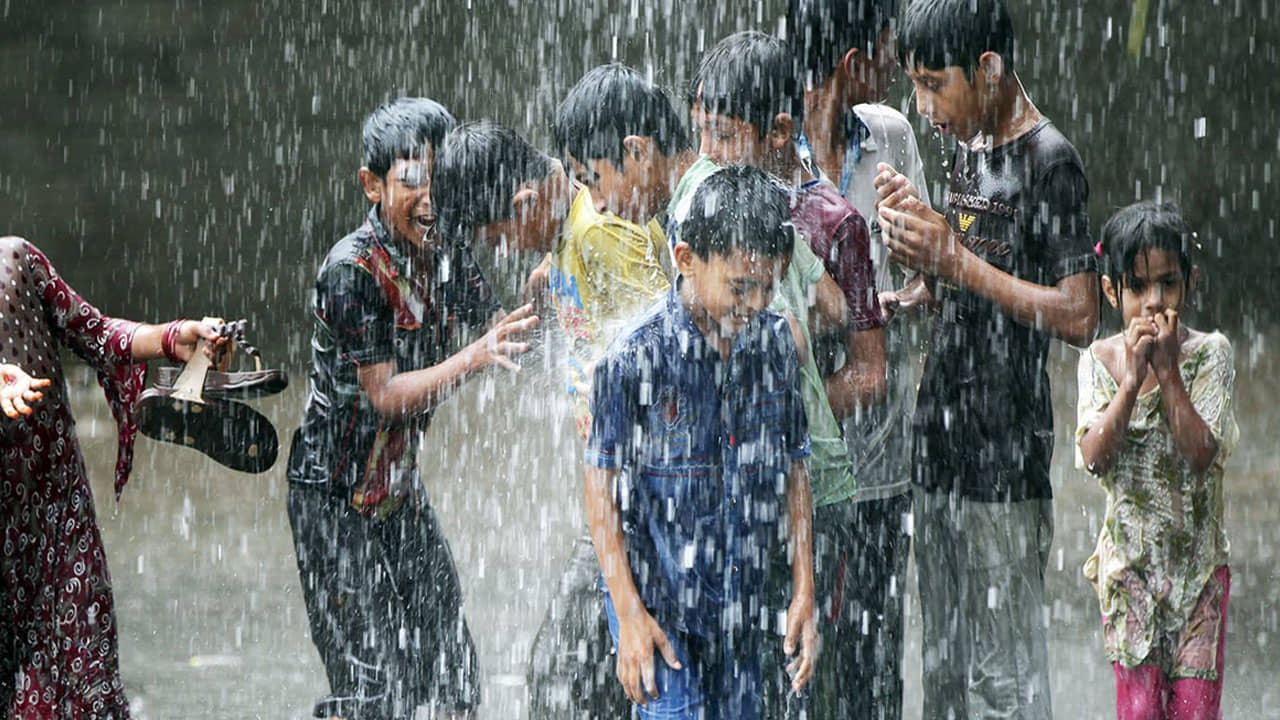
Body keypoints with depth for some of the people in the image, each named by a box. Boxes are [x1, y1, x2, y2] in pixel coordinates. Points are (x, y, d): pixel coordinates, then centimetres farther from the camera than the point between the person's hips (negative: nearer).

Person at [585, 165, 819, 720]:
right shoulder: (637, 354, -13)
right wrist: (629, 615, -13)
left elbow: (794, 470, 11)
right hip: (659, 605, -5)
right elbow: (600, 486, -9)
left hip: (741, 609, 5)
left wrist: (804, 592, 7)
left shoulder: (775, 342, 3)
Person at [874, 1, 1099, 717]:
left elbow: (1078, 315, -19)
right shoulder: (970, 150, 14)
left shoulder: (1050, 161, -12)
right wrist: (917, 223, 3)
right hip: (943, 448, 9)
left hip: (1005, 459, -9)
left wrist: (955, 260, -18)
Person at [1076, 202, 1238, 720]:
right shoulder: (1100, 361, -3)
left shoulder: (1210, 353, -7)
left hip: (1197, 556, -1)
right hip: (1129, 556, 1)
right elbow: (1094, 457, -14)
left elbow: (1203, 453, -17)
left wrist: (1168, 374, -20)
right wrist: (1131, 380, -21)